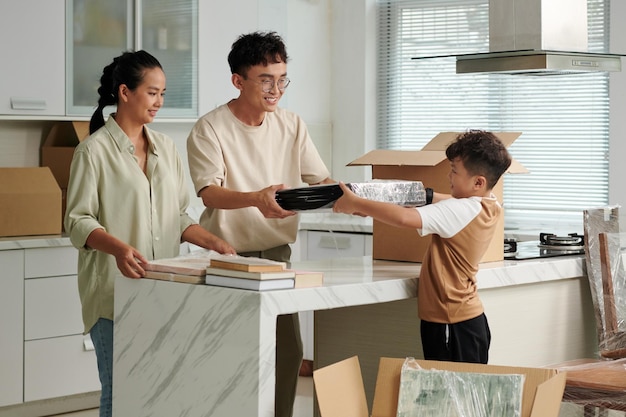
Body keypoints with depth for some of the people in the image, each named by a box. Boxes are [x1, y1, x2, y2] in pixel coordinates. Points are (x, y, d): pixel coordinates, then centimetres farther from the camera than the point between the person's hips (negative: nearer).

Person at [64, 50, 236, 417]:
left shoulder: (166, 148, 14)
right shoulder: (95, 150, -4)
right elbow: (78, 221, -8)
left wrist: (212, 241, 0)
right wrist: (119, 248, -25)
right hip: (114, 290, -5)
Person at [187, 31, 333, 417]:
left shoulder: (292, 125, 4)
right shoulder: (210, 129, -10)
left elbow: (322, 180, 4)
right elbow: (210, 193, -21)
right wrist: (257, 199, -40)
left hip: (277, 251, 4)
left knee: (288, 351, 3)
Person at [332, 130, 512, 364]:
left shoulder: (460, 211, -22)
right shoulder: (491, 207, 5)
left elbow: (404, 217, -30)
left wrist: (356, 204, -21)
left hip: (450, 324, -9)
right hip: (471, 318, 9)